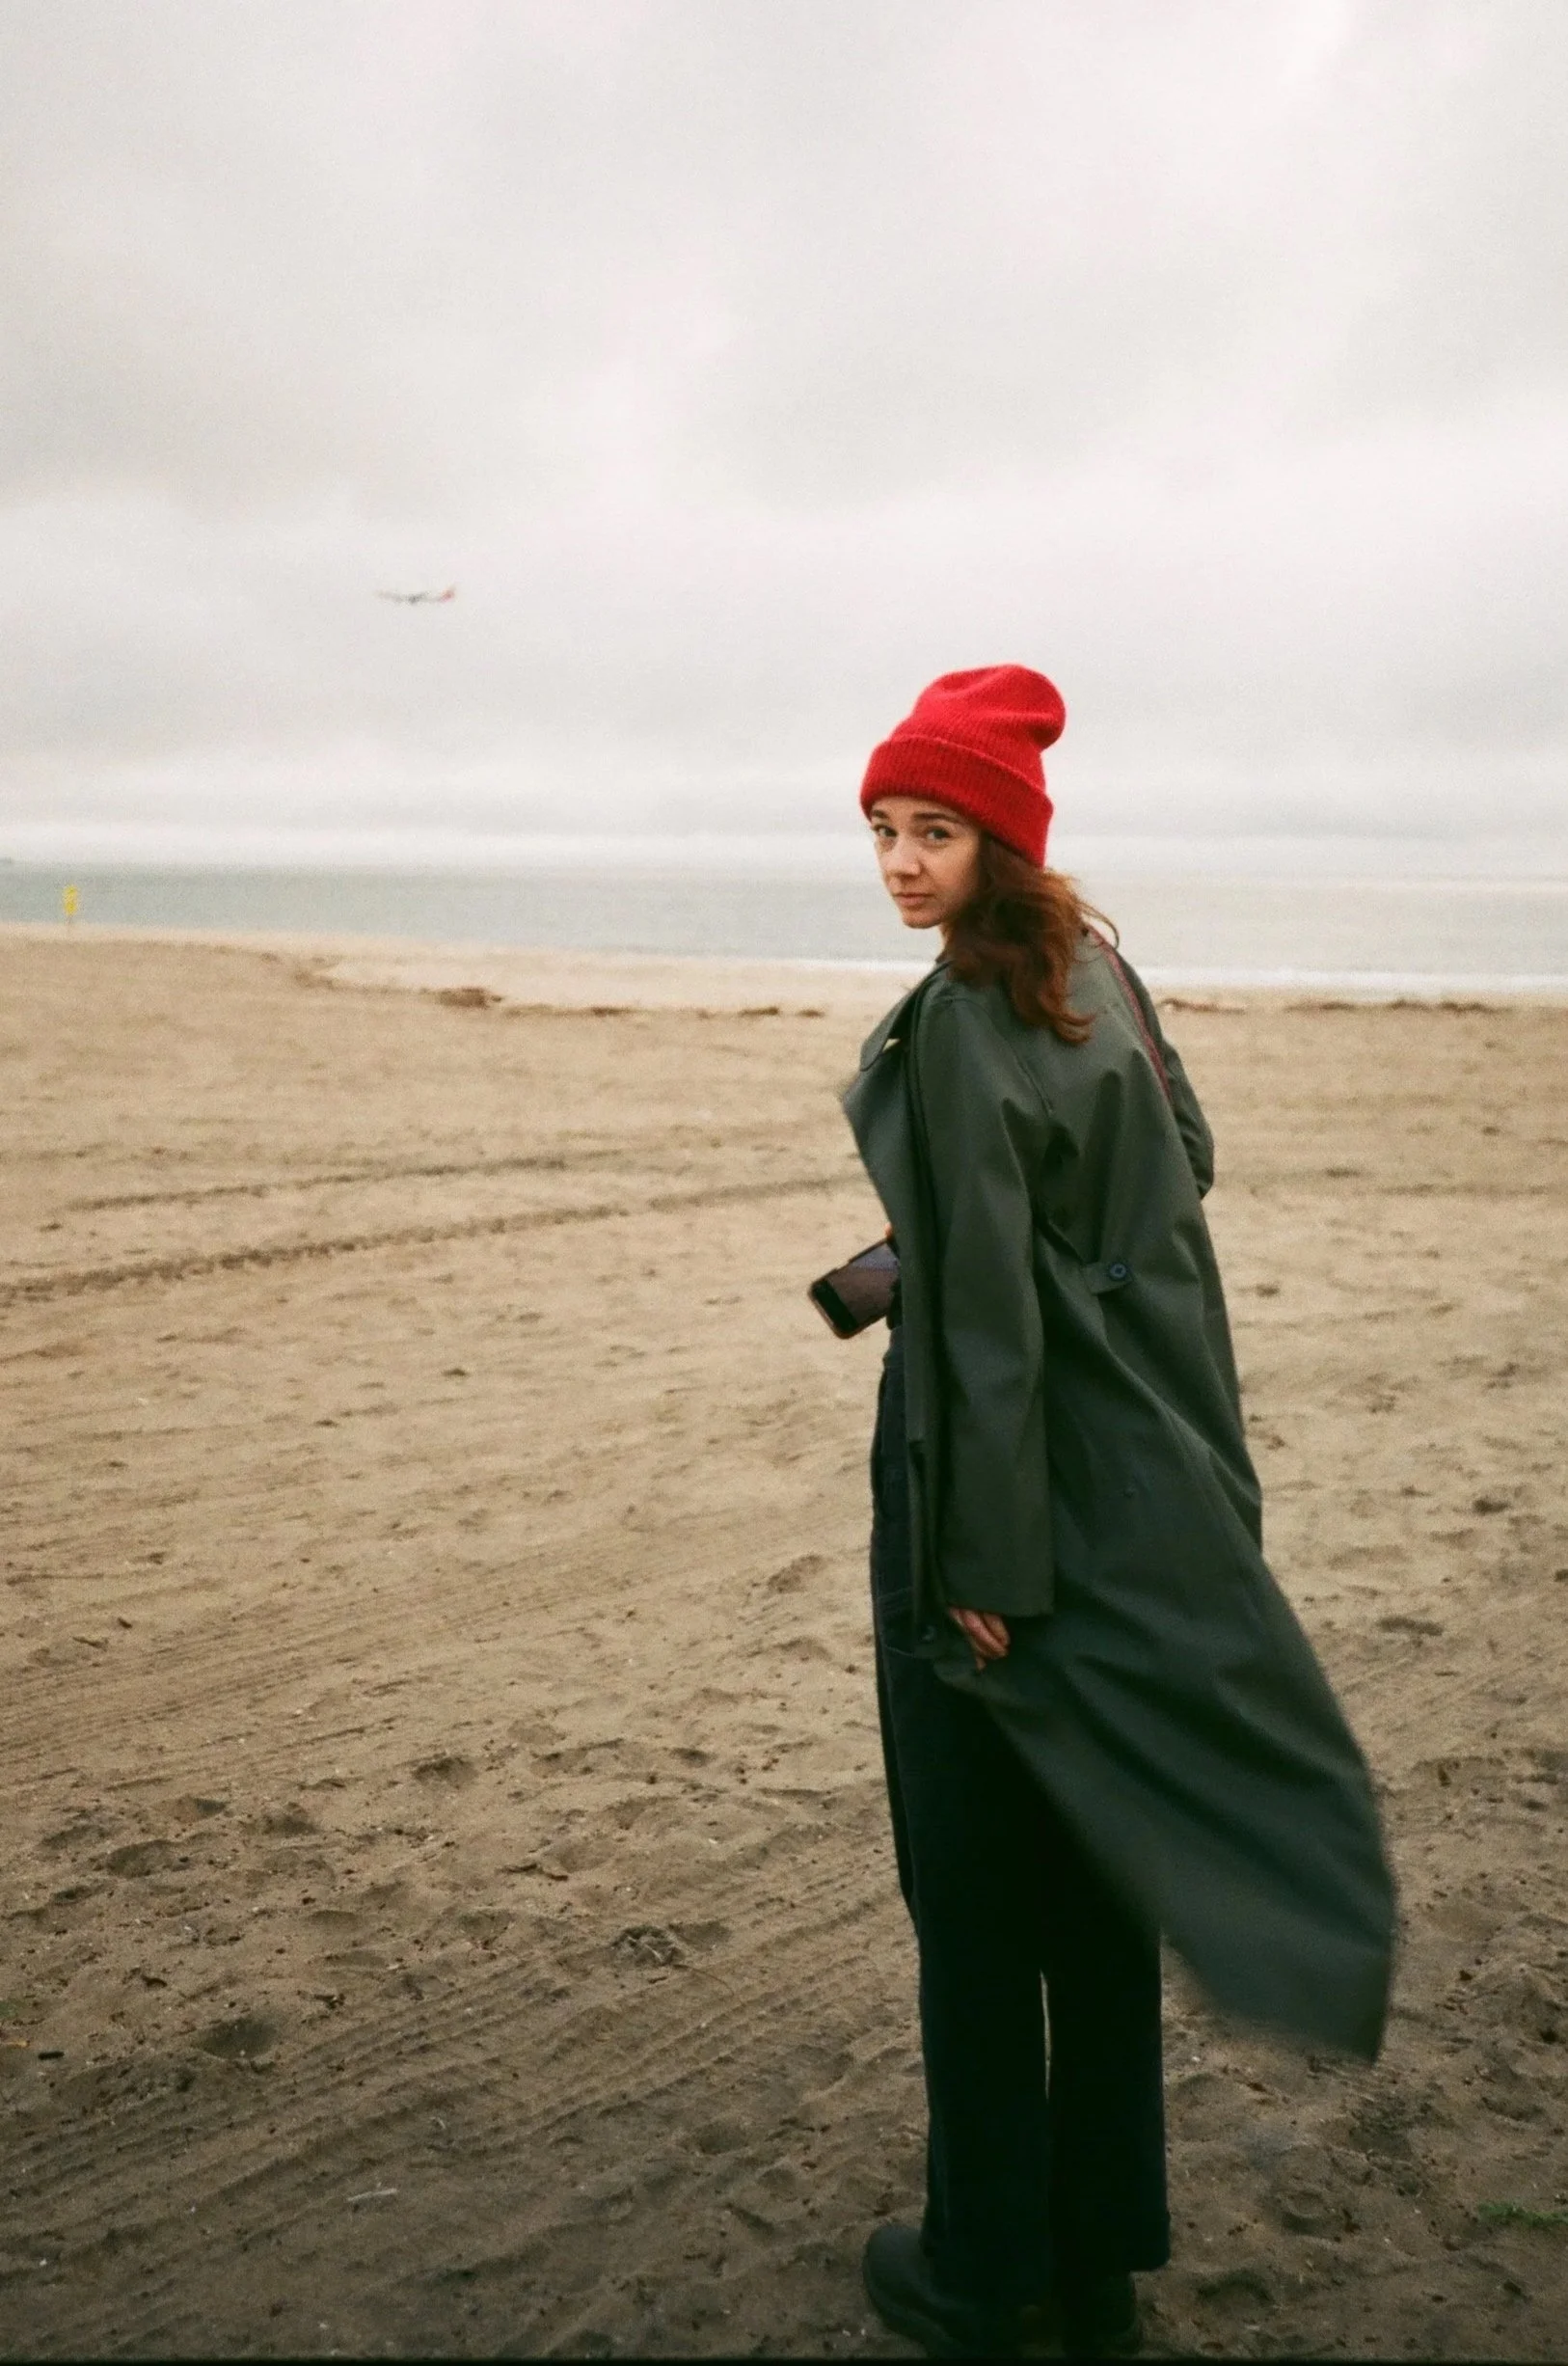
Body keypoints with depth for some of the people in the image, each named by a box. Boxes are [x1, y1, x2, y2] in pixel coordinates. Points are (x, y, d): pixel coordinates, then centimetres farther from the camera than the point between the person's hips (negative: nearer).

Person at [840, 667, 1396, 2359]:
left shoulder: (964, 1026, -17)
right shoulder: (1098, 979, 8)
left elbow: (985, 1307, -20)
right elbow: (1182, 1165, 16)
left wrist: (974, 1560, -17)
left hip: (1005, 1492, -8)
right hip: (1145, 1498, 9)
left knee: (976, 1899, 6)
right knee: (1095, 1875, 17)